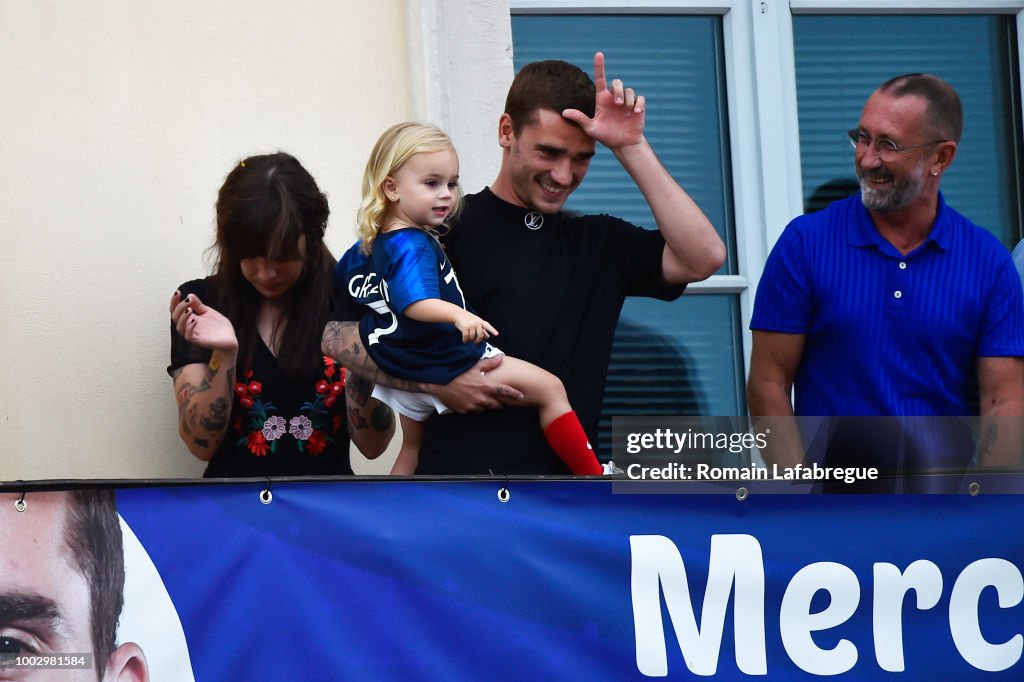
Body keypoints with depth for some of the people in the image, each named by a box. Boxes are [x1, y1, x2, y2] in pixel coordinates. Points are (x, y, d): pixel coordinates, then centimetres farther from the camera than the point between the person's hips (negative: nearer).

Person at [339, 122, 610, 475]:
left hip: (408, 374, 10)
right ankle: (595, 481, -9)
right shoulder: (414, 247, -23)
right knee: (550, 388, -8)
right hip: (448, 365, -10)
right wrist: (458, 315, -57)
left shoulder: (369, 244, 7)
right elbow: (416, 303, -40)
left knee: (412, 449, 27)